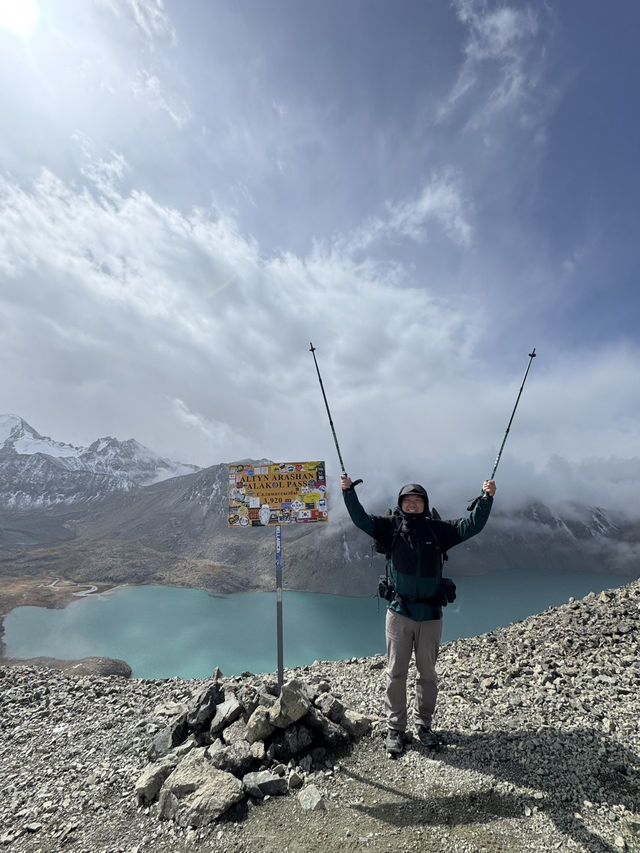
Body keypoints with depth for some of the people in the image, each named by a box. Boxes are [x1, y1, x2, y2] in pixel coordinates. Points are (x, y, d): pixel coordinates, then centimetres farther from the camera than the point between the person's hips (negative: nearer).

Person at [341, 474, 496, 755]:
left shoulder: (438, 529, 0)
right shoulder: (391, 526, -4)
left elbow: (472, 526, -3)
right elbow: (361, 519, -14)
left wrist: (486, 498, -14)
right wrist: (349, 491, -26)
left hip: (430, 615, 2)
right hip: (399, 613, -1)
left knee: (427, 674, 17)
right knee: (396, 673, 9)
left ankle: (423, 725, 36)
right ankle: (395, 729, 26)